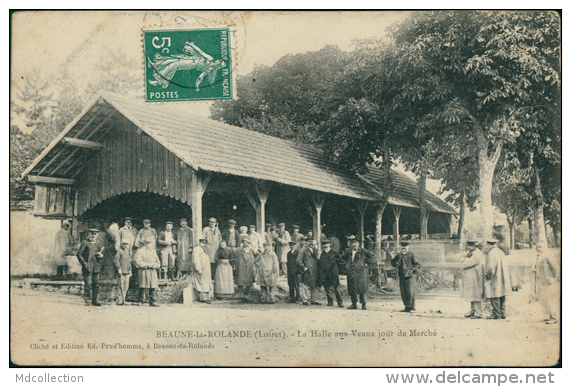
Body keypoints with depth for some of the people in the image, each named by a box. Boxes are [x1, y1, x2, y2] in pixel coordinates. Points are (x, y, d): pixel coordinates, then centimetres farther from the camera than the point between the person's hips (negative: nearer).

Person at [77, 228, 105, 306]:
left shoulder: (98, 245, 20)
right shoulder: (85, 243, 6)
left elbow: (101, 259, 23)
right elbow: (79, 254, 0)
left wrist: (101, 256, -2)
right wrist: (84, 263, -10)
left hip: (96, 268, 4)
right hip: (87, 267, -4)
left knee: (96, 284, 1)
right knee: (88, 284, -9)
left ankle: (95, 300, 8)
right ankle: (87, 300, -3)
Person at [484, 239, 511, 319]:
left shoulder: (491, 253, -15)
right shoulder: (501, 252, 12)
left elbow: (490, 267, -21)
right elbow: (505, 265, 17)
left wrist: (488, 276, -7)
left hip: (494, 279, -9)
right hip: (502, 279, 9)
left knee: (494, 297, -4)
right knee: (502, 297, 13)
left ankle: (496, 314, -2)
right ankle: (502, 314, 17)